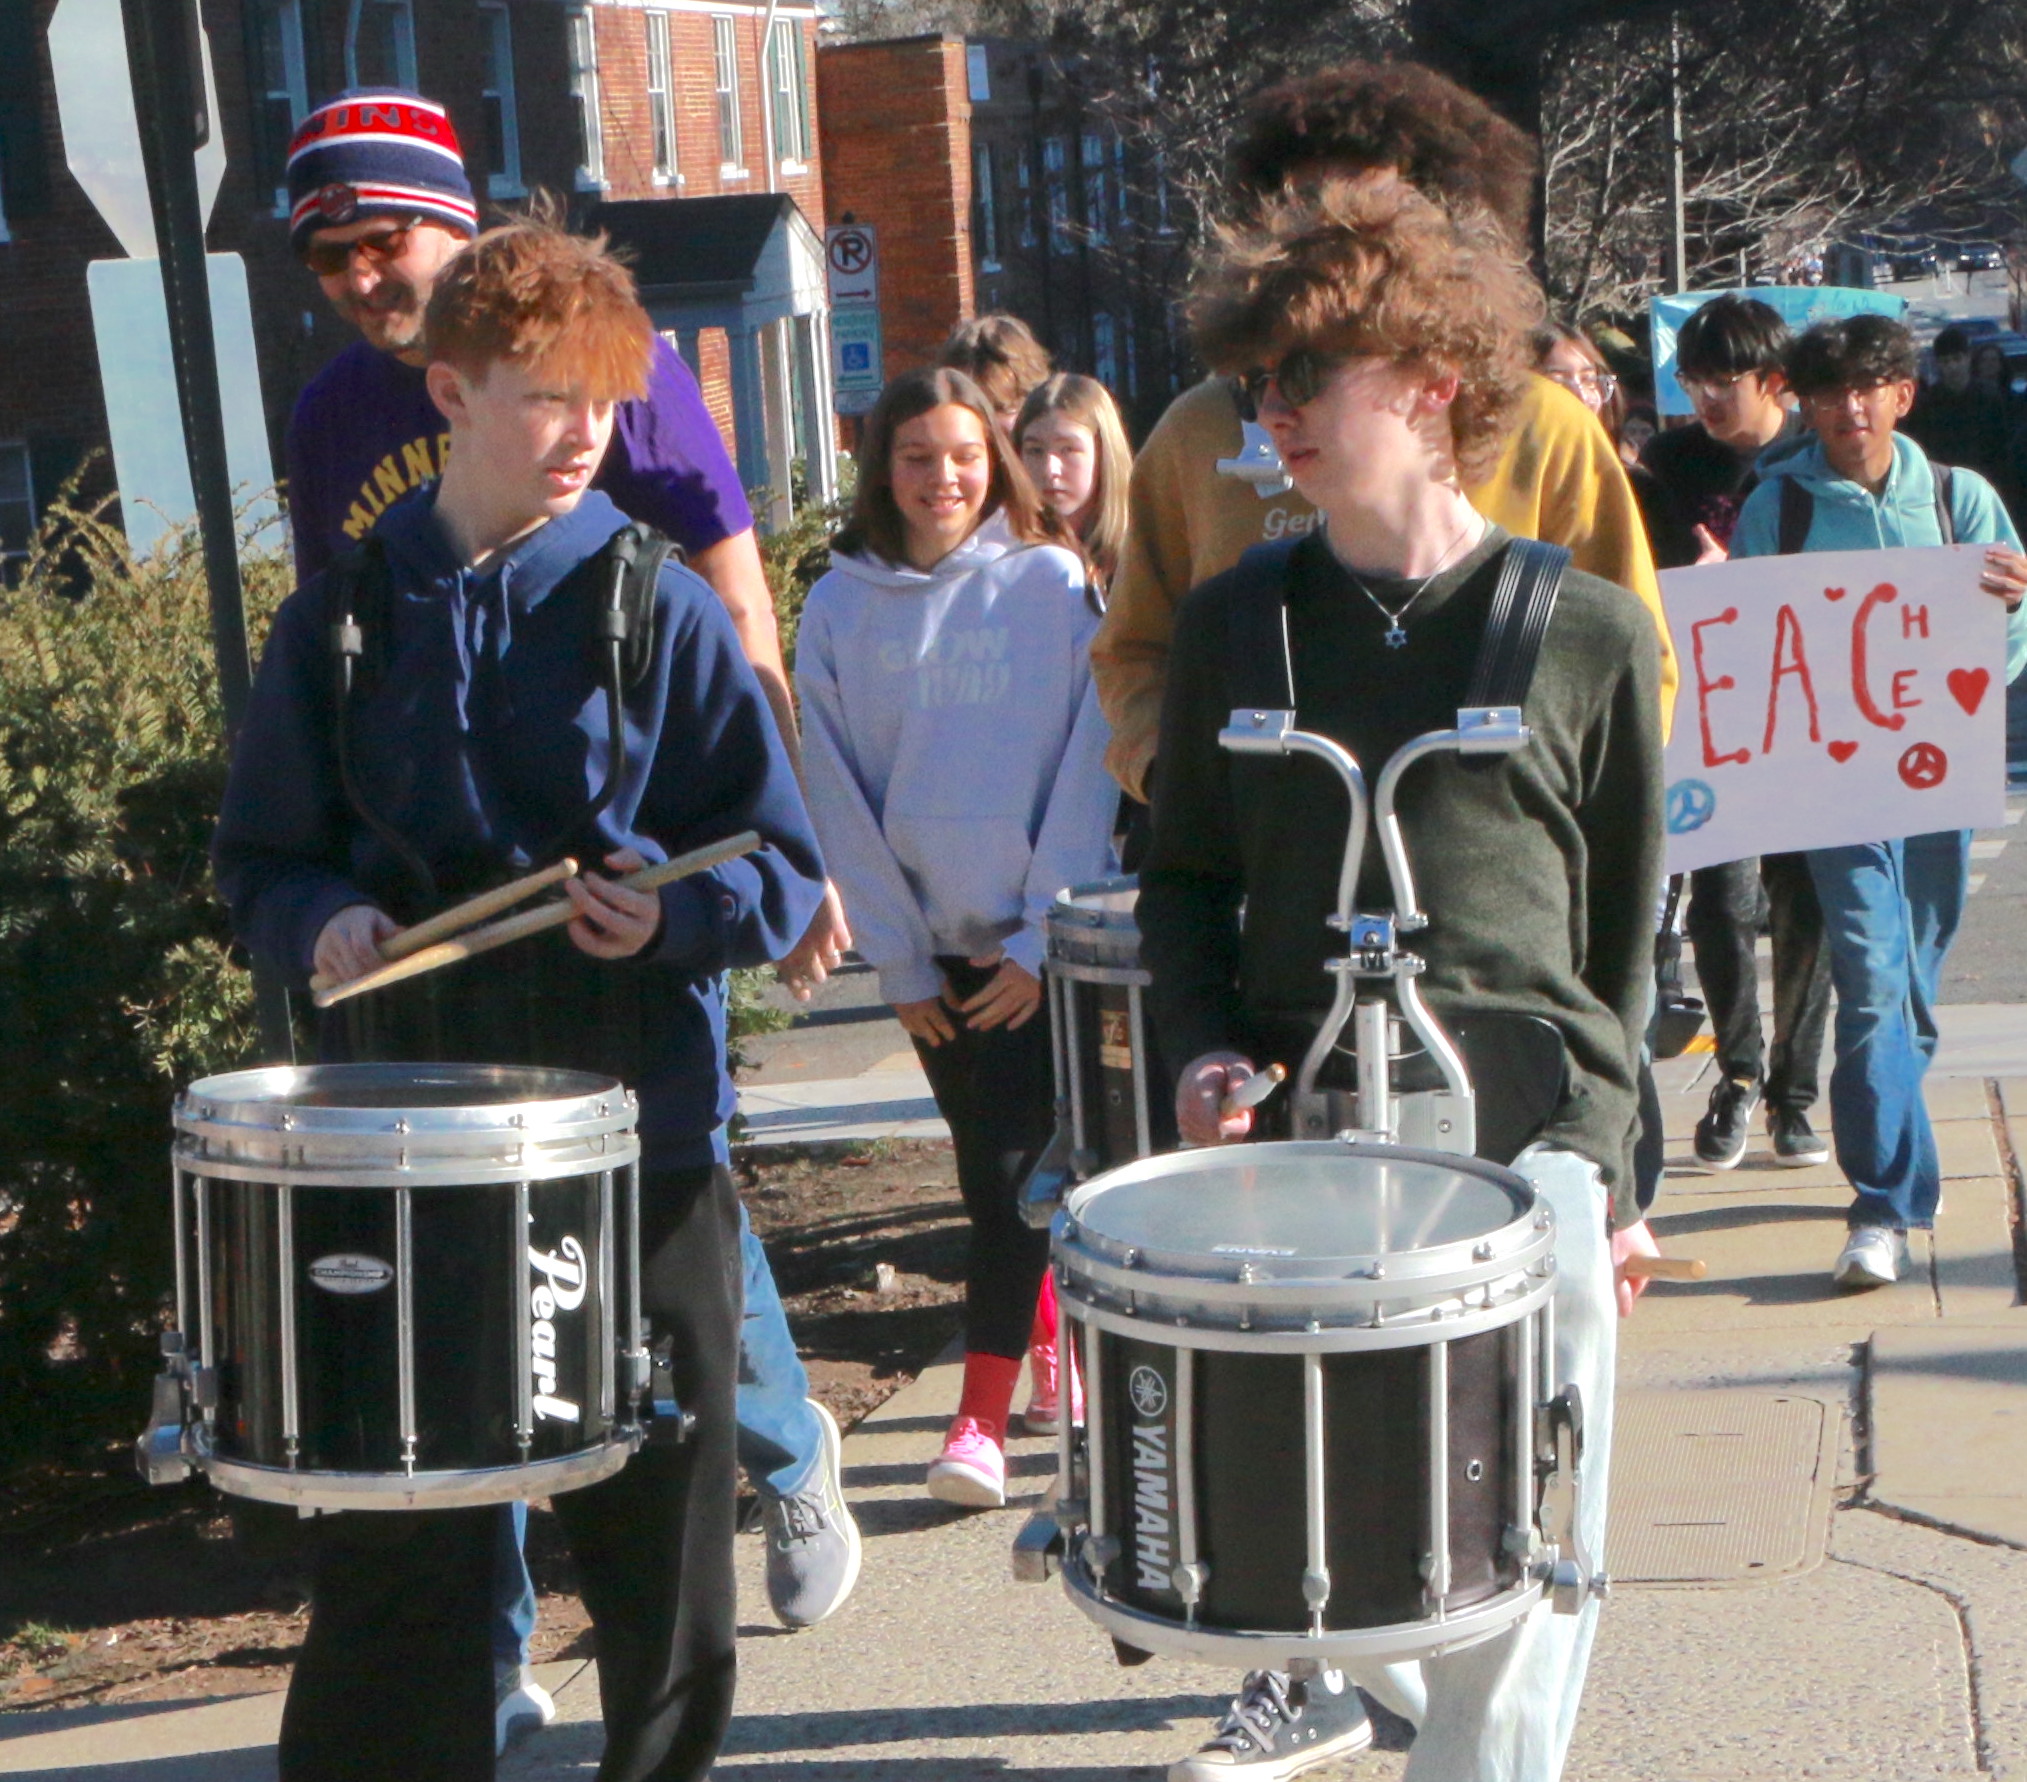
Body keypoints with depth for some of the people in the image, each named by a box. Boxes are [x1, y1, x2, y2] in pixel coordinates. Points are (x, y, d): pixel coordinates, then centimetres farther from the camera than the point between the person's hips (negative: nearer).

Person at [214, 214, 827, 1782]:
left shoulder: (662, 611, 0)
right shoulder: (344, 624, 5)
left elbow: (782, 869, 0)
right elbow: (262, 859, 12)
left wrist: (675, 911, -20)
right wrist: (320, 924, -9)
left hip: (641, 1139, -1)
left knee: (659, 1543, 9)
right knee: (395, 1560, 3)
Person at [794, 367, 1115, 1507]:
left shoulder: (1053, 585, -4)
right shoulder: (843, 607, 2)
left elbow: (1088, 770, -5)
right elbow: (842, 799, 3)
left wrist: (1044, 938, -9)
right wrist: (897, 956, -1)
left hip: (1044, 938, -3)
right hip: (929, 941, 3)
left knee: (1013, 1161, -9)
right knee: (991, 1168, 10)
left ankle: (984, 1417, -8)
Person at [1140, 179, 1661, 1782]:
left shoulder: (1585, 634, 2)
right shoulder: (1237, 625, 8)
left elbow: (1625, 930, 8)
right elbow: (1188, 879, 16)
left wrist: (1609, 1169, 7)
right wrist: (1206, 1049, -1)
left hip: (1526, 1154, -2)